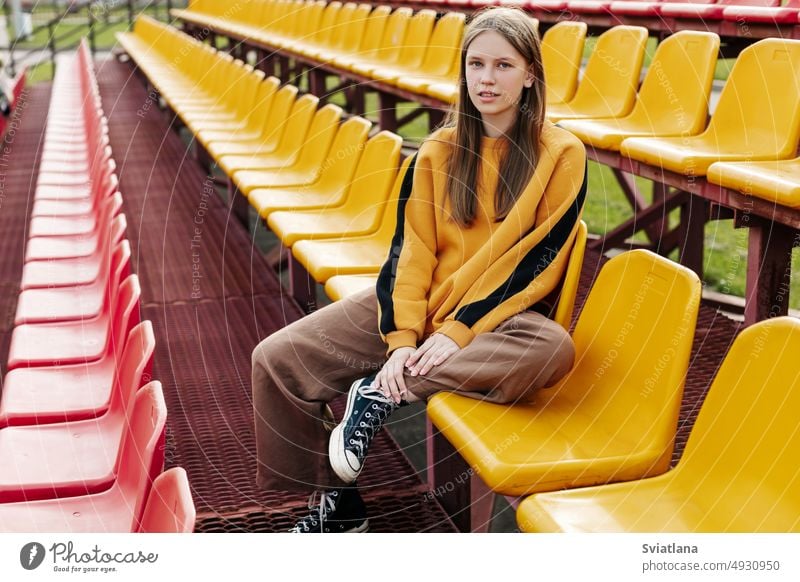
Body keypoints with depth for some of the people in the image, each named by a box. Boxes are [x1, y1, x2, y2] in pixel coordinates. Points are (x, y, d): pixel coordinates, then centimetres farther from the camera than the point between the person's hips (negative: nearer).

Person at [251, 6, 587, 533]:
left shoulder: (561, 155, -5)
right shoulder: (440, 151, 5)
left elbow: (538, 259, -11)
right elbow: (411, 248, -1)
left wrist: (459, 331, -18)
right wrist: (402, 338, -16)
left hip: (497, 314, -3)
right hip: (418, 306, 3)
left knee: (554, 350, -38)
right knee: (275, 359, -10)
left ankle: (383, 392, -22)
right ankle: (337, 506, 4)